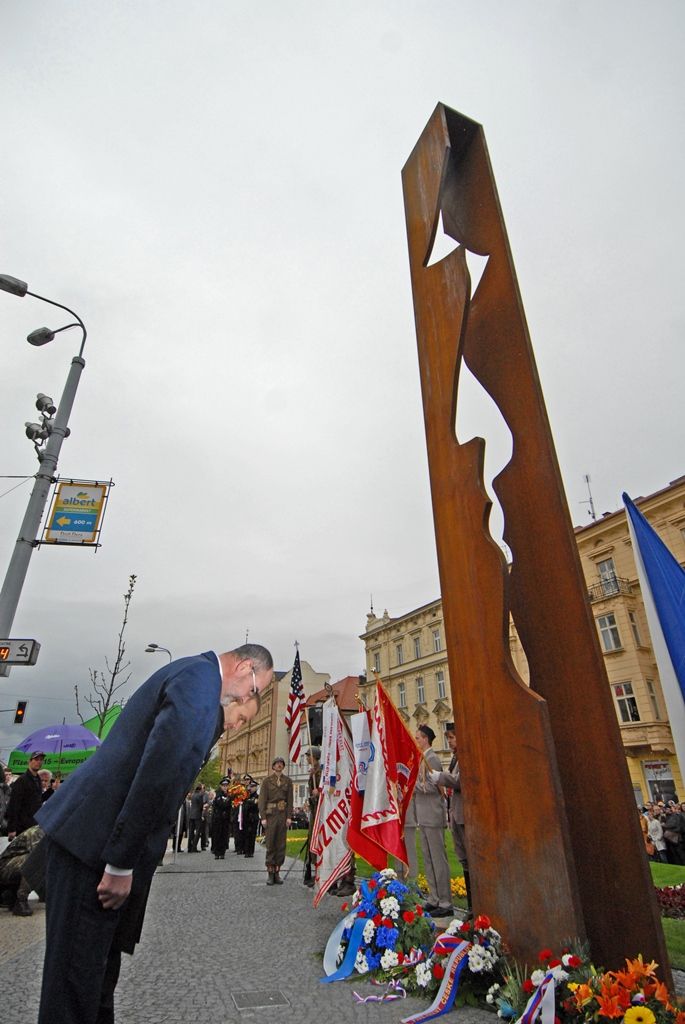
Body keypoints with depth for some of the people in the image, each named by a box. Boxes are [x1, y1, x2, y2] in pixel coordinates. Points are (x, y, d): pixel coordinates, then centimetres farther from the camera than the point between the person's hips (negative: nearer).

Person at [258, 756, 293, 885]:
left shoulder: (287, 781, 7)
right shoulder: (267, 780, 2)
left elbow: (290, 799, 5)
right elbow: (262, 799, -1)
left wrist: (289, 816, -2)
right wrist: (263, 817, -8)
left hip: (283, 814, 2)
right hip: (271, 814, -2)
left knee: (281, 844, 4)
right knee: (270, 844, -1)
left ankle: (277, 872, 13)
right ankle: (270, 873, 7)